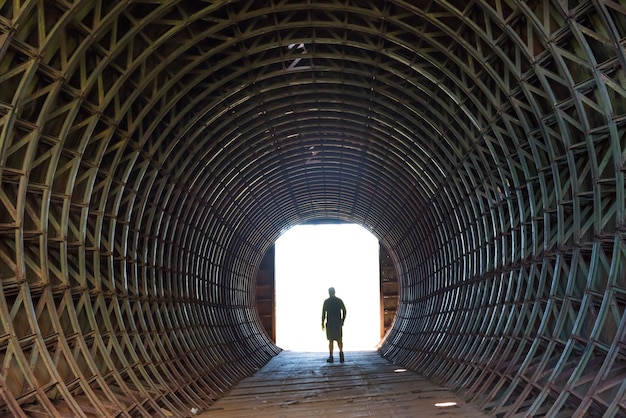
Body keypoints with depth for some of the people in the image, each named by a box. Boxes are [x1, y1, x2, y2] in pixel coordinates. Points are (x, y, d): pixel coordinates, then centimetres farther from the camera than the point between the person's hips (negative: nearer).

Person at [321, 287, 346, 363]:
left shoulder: (326, 302, -2)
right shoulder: (339, 300, 4)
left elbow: (324, 313, -4)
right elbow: (344, 311, 2)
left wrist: (322, 323, 1)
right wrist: (343, 320, 10)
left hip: (329, 323, -1)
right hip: (338, 322, 1)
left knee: (331, 340, 4)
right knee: (339, 339, 7)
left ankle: (331, 357, 1)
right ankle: (341, 352, -16)